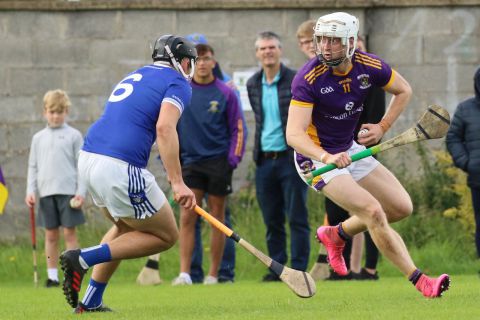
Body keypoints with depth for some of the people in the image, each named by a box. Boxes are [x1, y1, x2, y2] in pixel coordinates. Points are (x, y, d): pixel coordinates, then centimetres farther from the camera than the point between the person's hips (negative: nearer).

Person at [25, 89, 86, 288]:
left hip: (68, 192, -3)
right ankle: (52, 275, 10)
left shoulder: (73, 136, 2)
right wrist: (30, 191, 3)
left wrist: (81, 192, -8)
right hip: (46, 192, 3)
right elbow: (33, 167, 13)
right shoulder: (38, 138, 12)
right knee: (51, 235, 6)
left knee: (69, 233, -3)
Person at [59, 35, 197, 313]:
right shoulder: (179, 84, 1)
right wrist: (178, 182, -21)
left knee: (126, 227, 30)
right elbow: (165, 127, -16)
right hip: (120, 168, -8)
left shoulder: (136, 77, 26)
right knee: (166, 236, 7)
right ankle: (85, 258, -6)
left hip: (88, 156, 8)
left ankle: (91, 301, 24)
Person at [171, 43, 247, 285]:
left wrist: (234, 158, -7)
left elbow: (238, 128, 2)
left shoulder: (225, 93, -2)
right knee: (187, 217, -8)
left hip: (218, 162, -1)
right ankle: (184, 273, -12)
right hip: (190, 161, 1)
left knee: (217, 217, 4)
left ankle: (213, 274, 9)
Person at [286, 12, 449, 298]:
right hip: (316, 158, -7)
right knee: (373, 211, -20)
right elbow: (294, 134, -33)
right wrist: (327, 157, -48)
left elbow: (404, 90, 11)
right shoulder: (308, 79, -25)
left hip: (350, 150, 7)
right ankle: (420, 281, -14)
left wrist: (382, 128, 2)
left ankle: (337, 234, 23)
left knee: (402, 207, 4)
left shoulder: (370, 67, -10)